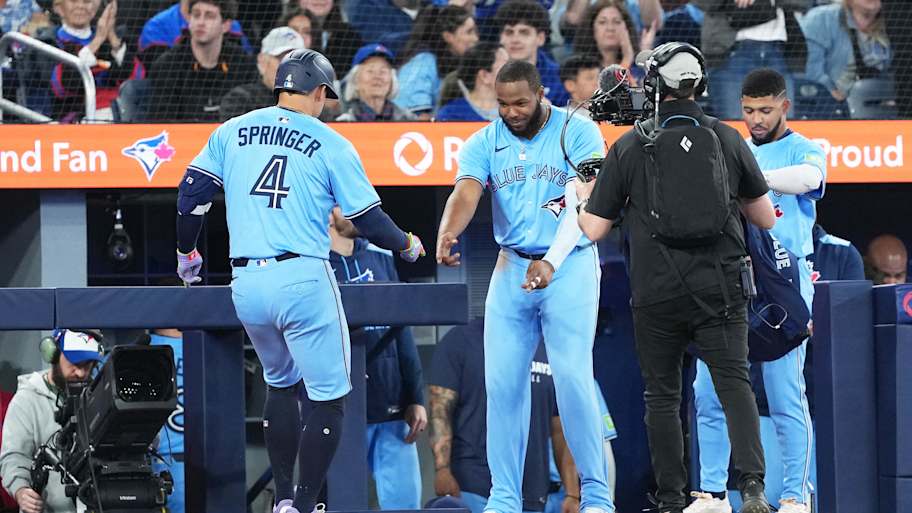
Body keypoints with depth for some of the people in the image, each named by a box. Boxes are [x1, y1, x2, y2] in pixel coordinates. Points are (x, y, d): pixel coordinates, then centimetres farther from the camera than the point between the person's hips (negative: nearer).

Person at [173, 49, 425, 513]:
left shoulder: (232, 132, 11)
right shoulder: (331, 145, 1)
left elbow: (191, 192, 8)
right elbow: (368, 219, 1)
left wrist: (187, 252, 24)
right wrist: (407, 245, 21)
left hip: (246, 284, 5)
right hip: (302, 279, -5)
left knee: (280, 383, 25)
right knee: (329, 396, 3)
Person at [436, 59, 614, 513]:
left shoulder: (578, 133, -7)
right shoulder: (484, 144, 3)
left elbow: (581, 206, -17)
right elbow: (466, 193, -15)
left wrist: (552, 262, -31)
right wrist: (447, 234, -37)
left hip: (570, 266, -4)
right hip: (511, 268, 4)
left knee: (573, 378, -10)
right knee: (502, 382, 1)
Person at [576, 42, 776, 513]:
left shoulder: (629, 147, -2)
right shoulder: (727, 139, 3)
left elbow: (593, 230, 2)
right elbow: (766, 219, 12)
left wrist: (584, 197, 23)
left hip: (656, 293, -1)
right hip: (720, 290, 1)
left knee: (661, 394, 11)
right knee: (734, 382, -2)